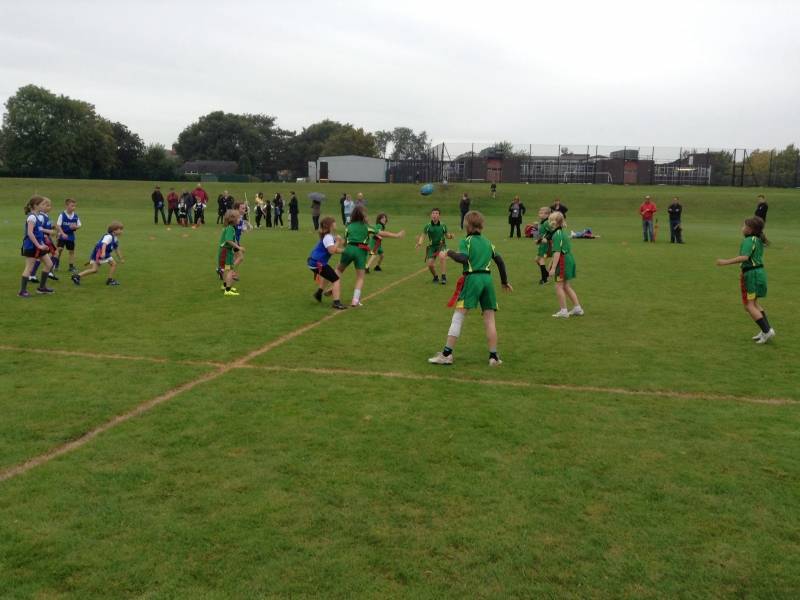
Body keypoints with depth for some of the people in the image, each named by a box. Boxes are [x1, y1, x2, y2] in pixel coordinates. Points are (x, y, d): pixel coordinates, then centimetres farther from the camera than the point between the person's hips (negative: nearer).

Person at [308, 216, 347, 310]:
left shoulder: (328, 236, 14)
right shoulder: (328, 237, -17)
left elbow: (334, 250, 14)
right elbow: (332, 250, -28)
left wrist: (345, 250, 3)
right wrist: (338, 241, -16)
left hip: (313, 261, 11)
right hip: (318, 263, -11)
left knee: (326, 275, 38)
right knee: (336, 280, -11)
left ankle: (319, 293, 48)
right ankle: (336, 302, -16)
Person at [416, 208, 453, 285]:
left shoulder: (443, 225, -1)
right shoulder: (428, 226, -1)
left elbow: (447, 235, 8)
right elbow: (423, 235, -3)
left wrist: (450, 236, -15)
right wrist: (419, 242, -22)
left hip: (441, 245, -2)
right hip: (432, 246, 2)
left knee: (442, 256, -32)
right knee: (430, 264, -6)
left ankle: (444, 277, -24)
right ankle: (435, 277, 25)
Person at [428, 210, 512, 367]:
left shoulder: (466, 241, 1)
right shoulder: (487, 242, 17)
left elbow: (463, 259, -17)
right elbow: (500, 261, 19)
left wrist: (450, 253, 0)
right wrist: (504, 281, 27)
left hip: (472, 279, -5)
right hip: (487, 279, 5)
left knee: (458, 317, -1)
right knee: (489, 319, 7)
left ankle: (447, 354, -2)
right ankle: (494, 356, 7)